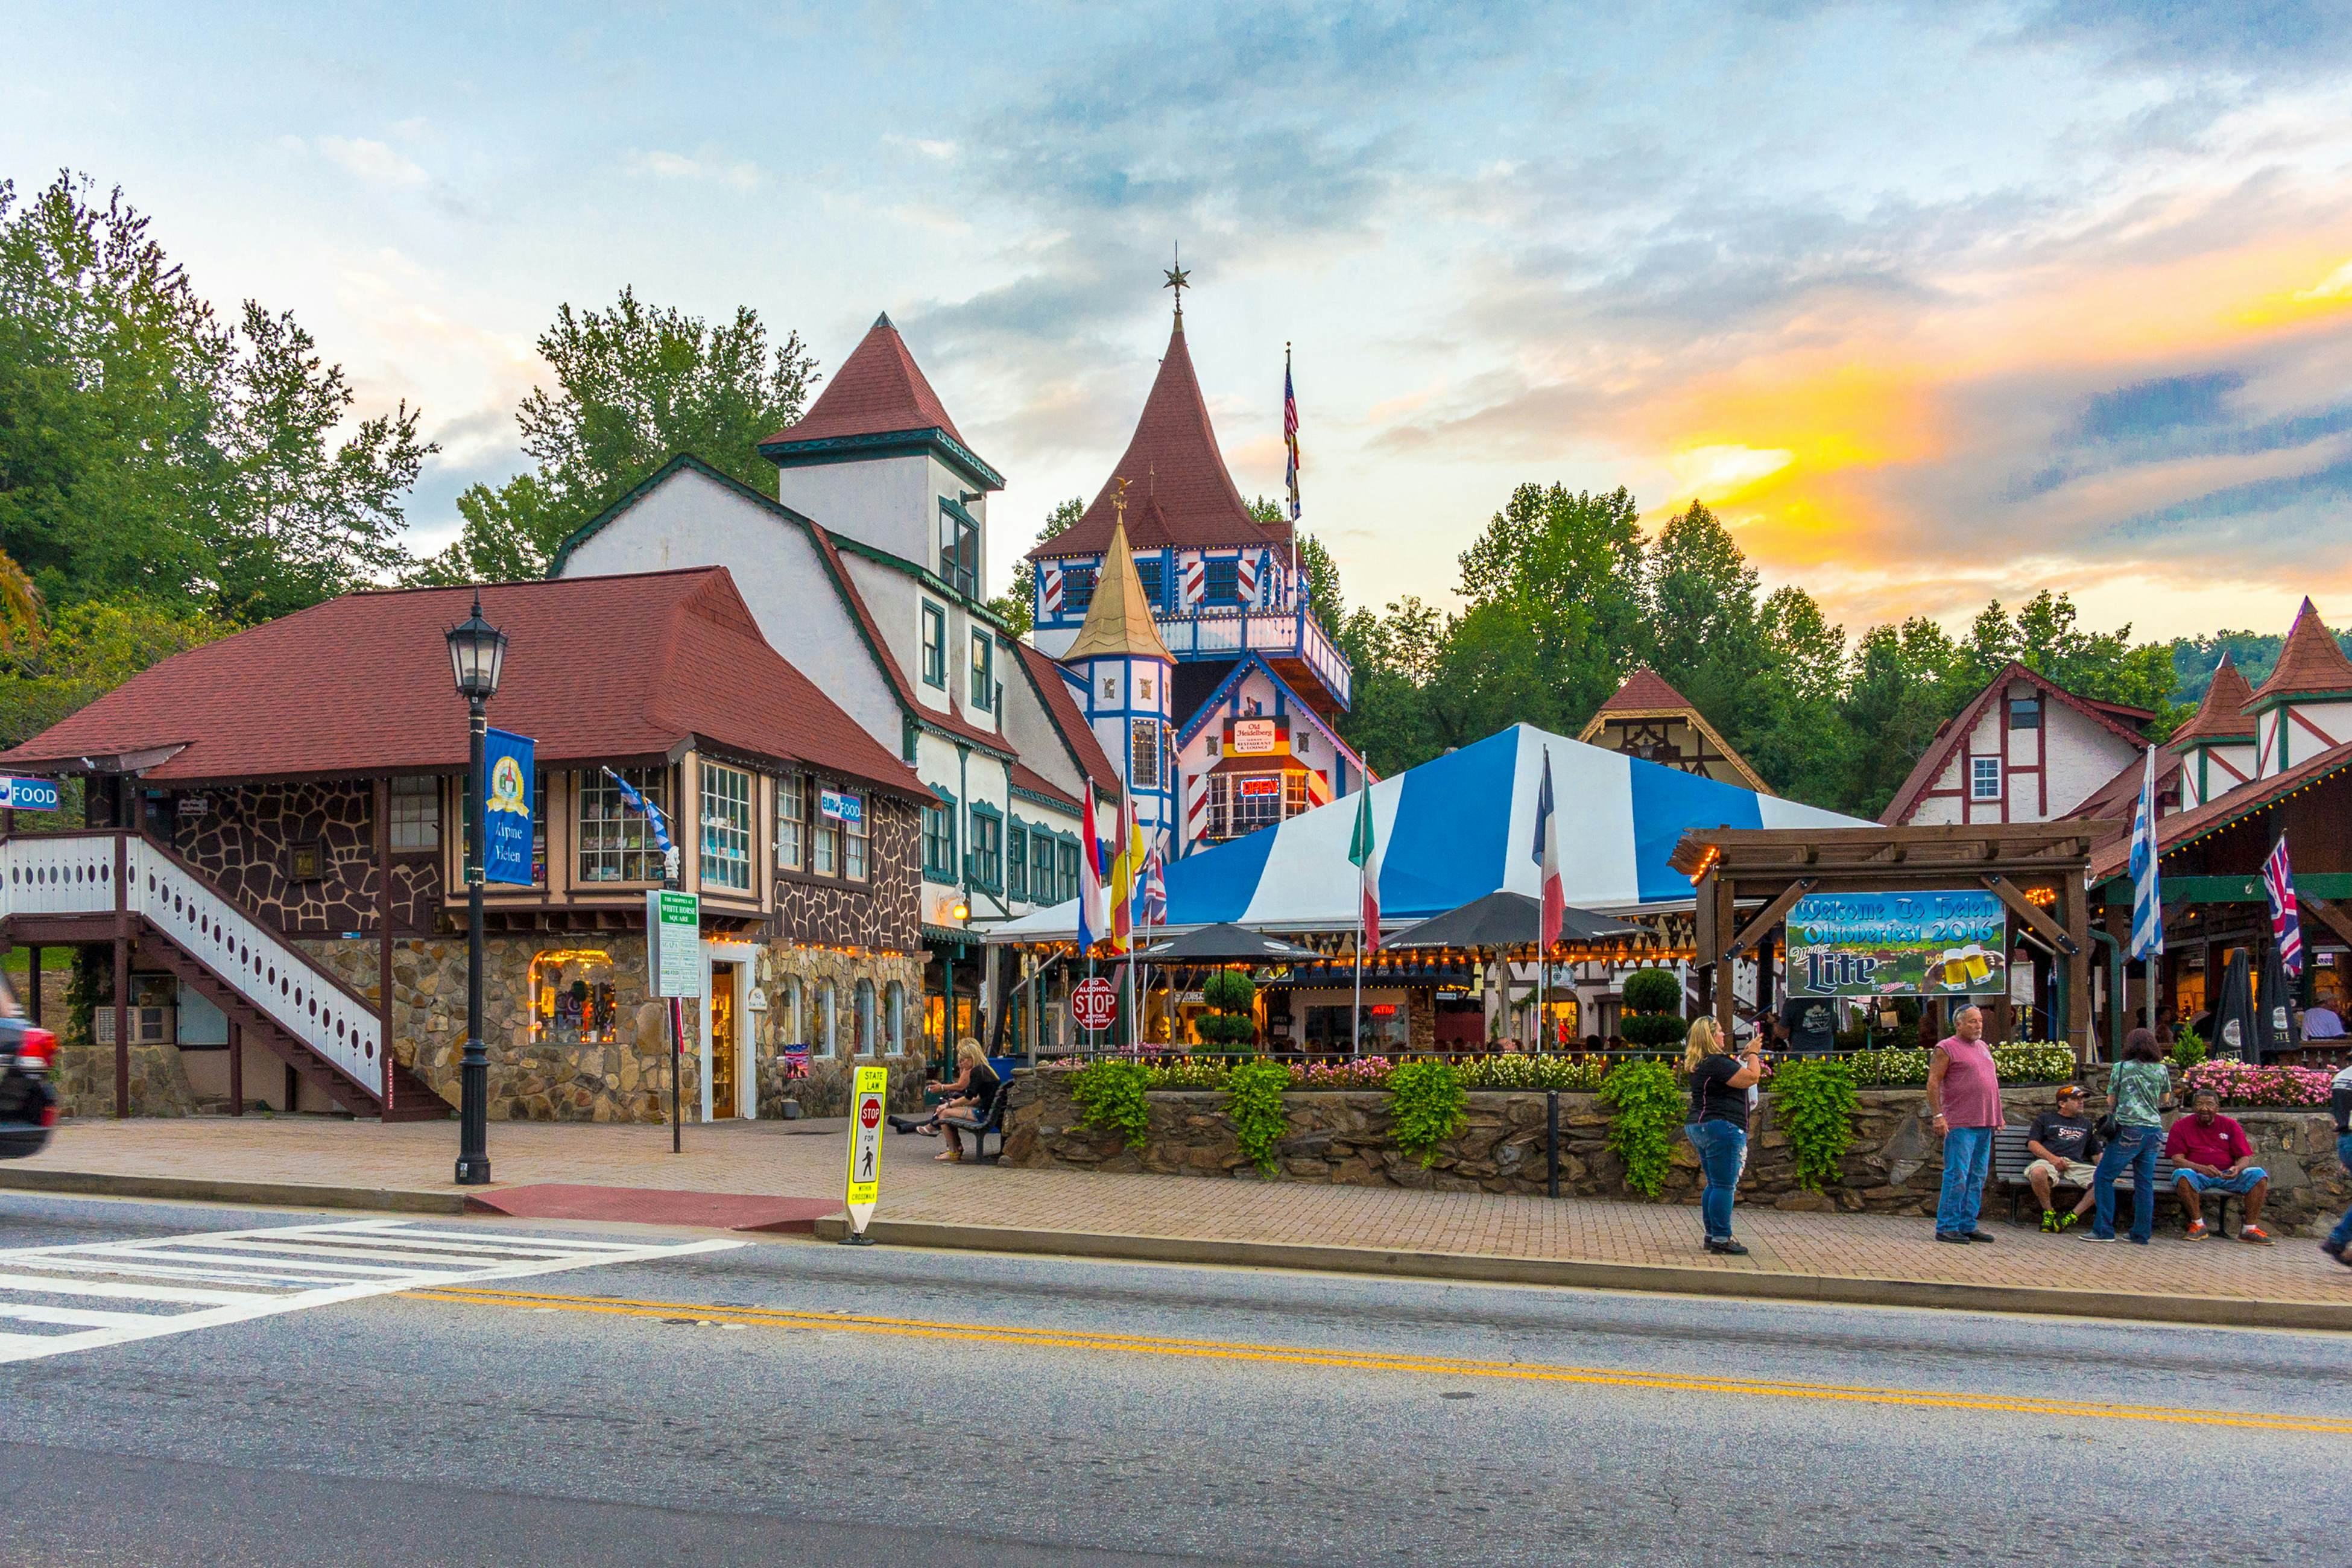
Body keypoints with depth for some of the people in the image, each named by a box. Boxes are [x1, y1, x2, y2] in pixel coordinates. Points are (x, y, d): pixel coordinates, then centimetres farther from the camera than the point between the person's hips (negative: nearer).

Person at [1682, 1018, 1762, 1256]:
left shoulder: (1700, 1063, 14)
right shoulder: (1716, 1062, -18)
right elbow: (1751, 1077, -17)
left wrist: (1744, 1056, 21)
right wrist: (1753, 1054, -2)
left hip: (1700, 1128, 11)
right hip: (1721, 1128, -11)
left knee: (1714, 1184, 16)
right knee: (1724, 1186, -7)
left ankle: (1712, 1235, 20)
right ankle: (1721, 1239, -7)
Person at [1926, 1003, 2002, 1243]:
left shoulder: (1983, 1047, 19)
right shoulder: (1947, 1048, -5)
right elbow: (1933, 1083, -10)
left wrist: (1997, 1115, 22)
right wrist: (1938, 1116, -17)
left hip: (1984, 1124, 8)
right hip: (1960, 1124, -8)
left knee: (1977, 1178, 9)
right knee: (1957, 1176, -9)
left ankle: (1968, 1225, 15)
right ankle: (1946, 1227, -4)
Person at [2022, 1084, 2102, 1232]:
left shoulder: (2086, 1124, 31)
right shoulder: (2045, 1119, 20)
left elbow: (2096, 1153, 29)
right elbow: (2032, 1144, 7)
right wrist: (2052, 1158, -11)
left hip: (2076, 1164, 3)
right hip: (2048, 1161, -3)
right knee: (2038, 1173, -40)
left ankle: (2073, 1215, -20)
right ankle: (2048, 1212, -14)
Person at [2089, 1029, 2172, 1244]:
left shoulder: (2121, 1068, -2)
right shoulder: (2161, 1070, 7)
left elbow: (2111, 1102, 3)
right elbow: (2166, 1100, 20)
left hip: (2129, 1130, -5)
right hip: (2154, 1130, 5)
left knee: (2104, 1177, 2)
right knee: (2145, 1182, 9)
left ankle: (2104, 1230, -3)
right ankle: (2142, 1233, 11)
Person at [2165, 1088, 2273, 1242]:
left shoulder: (2230, 1125, 11)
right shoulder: (2181, 1126, 3)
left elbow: (2246, 1157, 5)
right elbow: (2177, 1160, -6)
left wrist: (2237, 1168, -20)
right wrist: (2202, 1169, -25)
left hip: (2227, 1176, 3)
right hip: (2197, 1176, -3)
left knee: (2258, 1174, -22)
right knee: (2182, 1175, -36)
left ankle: (2250, 1228, -16)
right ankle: (2198, 1224, -21)